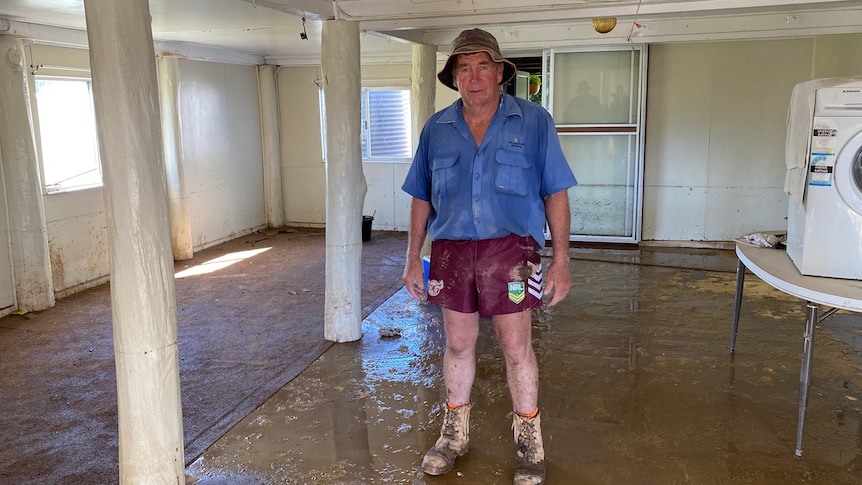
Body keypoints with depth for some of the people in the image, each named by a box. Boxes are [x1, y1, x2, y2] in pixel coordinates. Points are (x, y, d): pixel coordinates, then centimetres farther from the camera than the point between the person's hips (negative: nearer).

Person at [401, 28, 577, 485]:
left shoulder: (534, 122, -2)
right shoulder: (436, 129, 6)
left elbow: (555, 193, -2)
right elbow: (421, 198, 10)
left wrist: (561, 260, -6)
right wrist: (413, 258, 7)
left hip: (509, 248, -2)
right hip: (451, 250, 3)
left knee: (516, 347, 3)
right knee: (458, 343, 13)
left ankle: (528, 439, 24)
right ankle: (455, 432, 32)